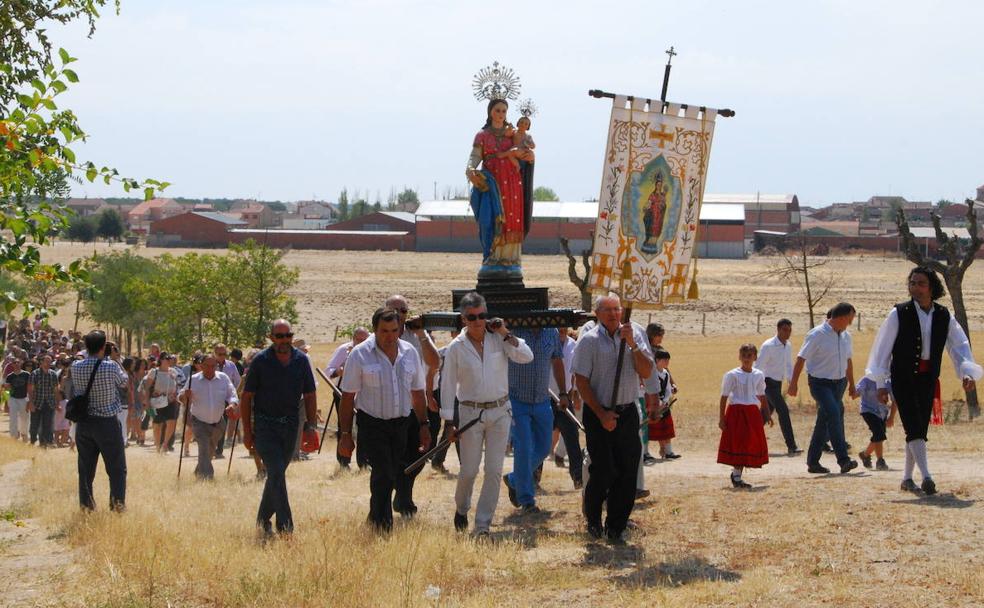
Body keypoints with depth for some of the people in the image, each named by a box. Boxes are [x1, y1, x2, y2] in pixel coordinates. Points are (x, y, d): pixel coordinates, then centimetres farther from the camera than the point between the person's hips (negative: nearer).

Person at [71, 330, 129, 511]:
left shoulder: (76, 367, -5)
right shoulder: (110, 367, -15)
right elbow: (124, 381, 3)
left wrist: (88, 354, 15)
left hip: (83, 422, 4)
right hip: (107, 422, -4)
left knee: (86, 467, 11)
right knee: (116, 467, 5)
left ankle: (86, 503, 14)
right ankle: (117, 502, 2)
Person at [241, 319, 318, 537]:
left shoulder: (301, 360, 4)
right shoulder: (260, 361, -5)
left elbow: (310, 395, 10)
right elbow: (246, 397, -1)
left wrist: (311, 425, 1)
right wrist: (247, 431, -4)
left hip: (290, 426, 4)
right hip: (265, 426, -4)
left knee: (276, 474, 12)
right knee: (277, 475, -13)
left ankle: (263, 520, 26)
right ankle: (285, 527, -17)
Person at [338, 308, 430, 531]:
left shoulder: (410, 353, 5)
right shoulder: (360, 355, -8)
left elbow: (417, 393, 14)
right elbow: (347, 397, -6)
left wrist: (423, 425, 11)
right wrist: (346, 434, -8)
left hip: (401, 423, 5)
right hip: (372, 424, -4)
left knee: (394, 474, 9)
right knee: (383, 473, -15)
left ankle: (376, 516, 28)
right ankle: (382, 522, -5)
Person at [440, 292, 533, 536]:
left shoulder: (498, 339, 0)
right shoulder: (456, 348, -4)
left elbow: (527, 357, -11)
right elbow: (448, 385, -1)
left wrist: (506, 334, -15)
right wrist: (448, 422, -4)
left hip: (500, 411, 1)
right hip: (471, 412, -1)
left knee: (494, 471, -1)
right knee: (469, 470, 2)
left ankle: (483, 525, 7)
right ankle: (461, 509, 32)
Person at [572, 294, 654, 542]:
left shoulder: (636, 334, 5)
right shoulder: (589, 340, -5)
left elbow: (646, 373, -2)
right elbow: (581, 381, -6)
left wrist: (632, 345, -15)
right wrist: (601, 414, -11)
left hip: (628, 412, 3)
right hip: (598, 413, -3)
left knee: (628, 470, 1)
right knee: (603, 471, -4)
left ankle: (615, 526, 13)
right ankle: (593, 520, 19)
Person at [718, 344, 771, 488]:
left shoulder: (759, 375, 8)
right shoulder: (732, 375, -5)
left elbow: (762, 397, 18)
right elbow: (724, 397, -4)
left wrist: (767, 415, 15)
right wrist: (722, 418, -8)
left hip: (752, 413, 5)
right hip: (736, 411, -5)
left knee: (751, 444, 4)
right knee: (738, 444, -7)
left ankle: (736, 474, 16)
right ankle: (736, 476, 0)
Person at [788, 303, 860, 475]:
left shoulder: (845, 336, 10)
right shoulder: (817, 335, -12)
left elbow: (848, 361, 22)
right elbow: (801, 359, -11)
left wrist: (851, 385, 26)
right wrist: (793, 383, -14)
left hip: (839, 383, 7)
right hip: (820, 383, -7)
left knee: (825, 422, 10)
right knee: (833, 414, -23)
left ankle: (813, 462, 18)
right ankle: (843, 460, -29)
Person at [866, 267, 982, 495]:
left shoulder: (944, 317, 4)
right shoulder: (899, 313, -7)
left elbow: (960, 345, 2)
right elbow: (883, 348, -3)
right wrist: (881, 384, -5)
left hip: (928, 380, 4)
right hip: (903, 379, -4)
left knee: (920, 431, 8)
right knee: (914, 427, -16)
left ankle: (907, 478, 20)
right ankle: (926, 476, -25)